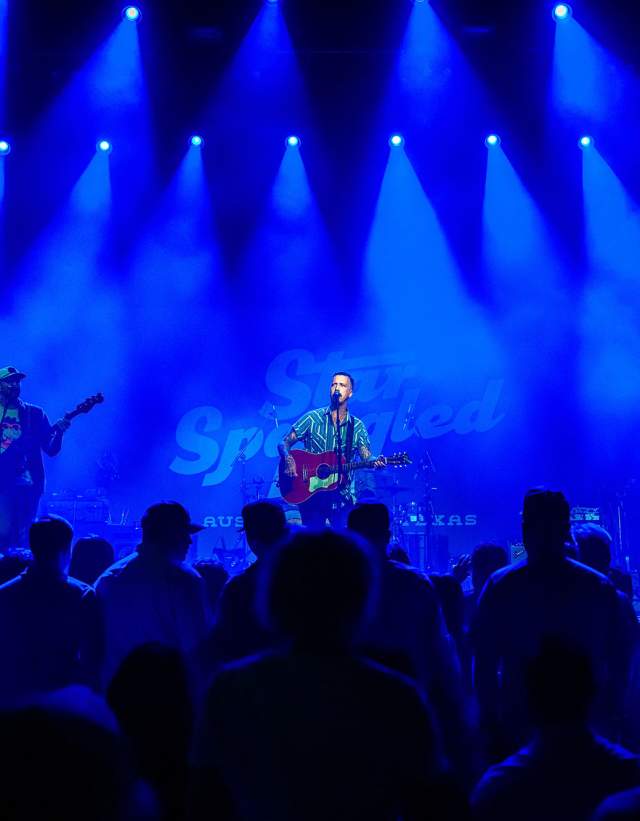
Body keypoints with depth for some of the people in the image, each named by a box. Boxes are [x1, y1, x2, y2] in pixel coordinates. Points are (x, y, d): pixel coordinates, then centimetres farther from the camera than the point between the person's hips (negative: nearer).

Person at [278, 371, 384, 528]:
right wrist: (288, 459, -18)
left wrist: (376, 462, -26)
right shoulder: (313, 418, 3)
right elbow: (284, 444, 3)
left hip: (342, 496, 1)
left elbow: (366, 457, -2)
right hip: (311, 493, -1)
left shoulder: (357, 427, 8)